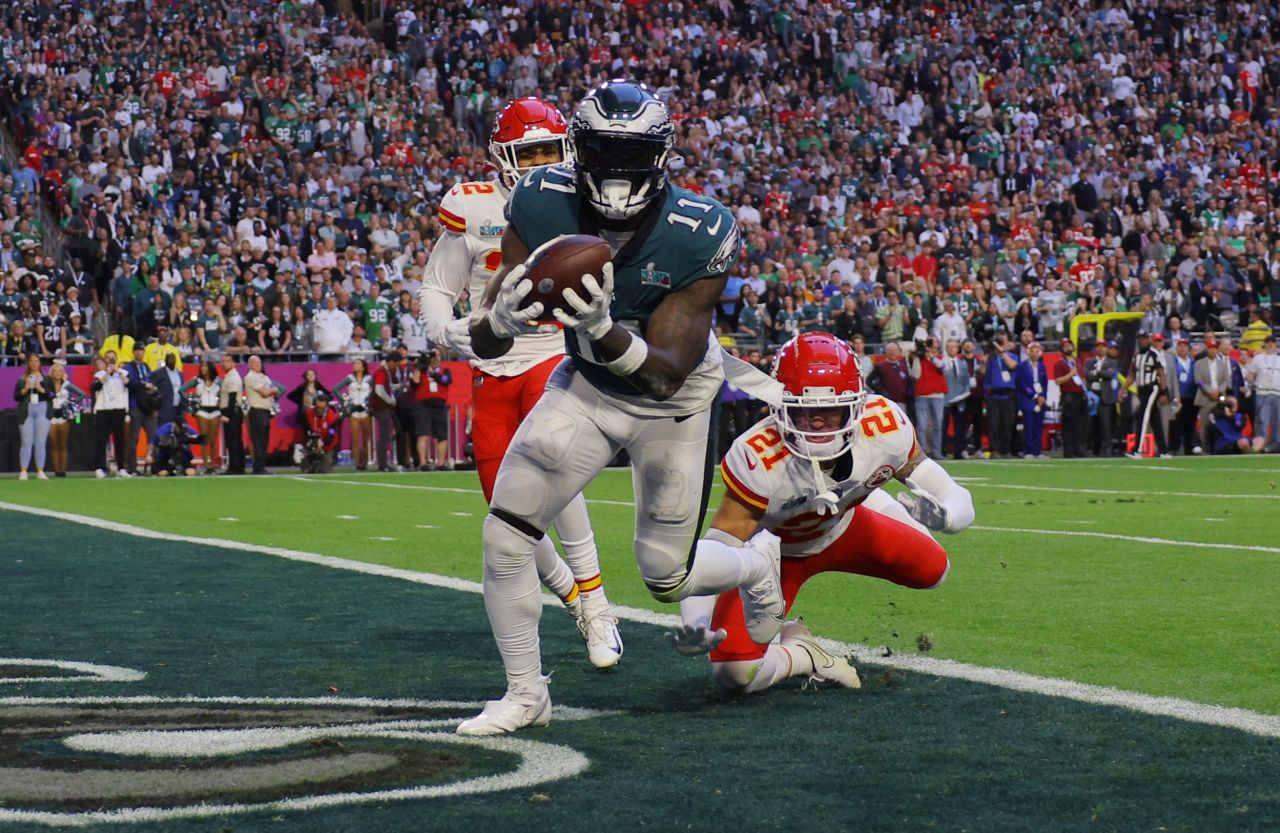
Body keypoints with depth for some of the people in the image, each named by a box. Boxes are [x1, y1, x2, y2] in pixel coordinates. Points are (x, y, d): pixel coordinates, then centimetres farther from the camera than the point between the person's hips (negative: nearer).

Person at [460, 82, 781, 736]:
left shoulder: (697, 235, -30)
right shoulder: (543, 205, -22)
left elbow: (667, 374, -31)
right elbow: (482, 346, -20)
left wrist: (603, 330, -49)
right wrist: (502, 319, -45)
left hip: (673, 404, -3)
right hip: (585, 385, 3)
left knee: (667, 580, 6)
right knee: (505, 536, -10)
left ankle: (756, 567, 42)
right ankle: (525, 694, 9)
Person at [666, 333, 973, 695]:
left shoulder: (886, 427, -29)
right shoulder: (758, 460, -41)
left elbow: (958, 502, -20)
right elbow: (717, 546, -36)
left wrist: (938, 514, -46)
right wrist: (694, 622, -53)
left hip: (845, 529, 4)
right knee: (736, 673, -22)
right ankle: (802, 655, 12)